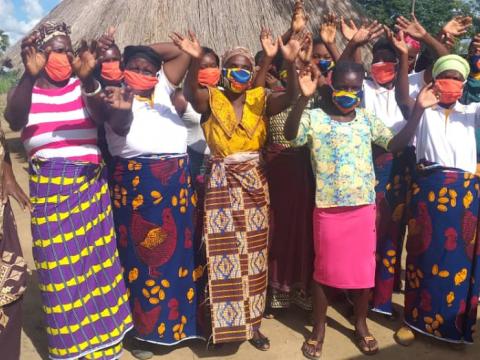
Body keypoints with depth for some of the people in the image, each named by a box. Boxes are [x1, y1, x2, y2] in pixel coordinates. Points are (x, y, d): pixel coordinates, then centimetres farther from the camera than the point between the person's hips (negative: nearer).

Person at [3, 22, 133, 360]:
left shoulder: (83, 86, 5)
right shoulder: (27, 90, 2)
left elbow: (104, 118, -14)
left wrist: (89, 80, -28)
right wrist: (30, 75, -31)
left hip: (90, 183, 2)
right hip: (48, 187, -1)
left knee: (96, 255, 10)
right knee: (58, 264, 6)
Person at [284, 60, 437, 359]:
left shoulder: (367, 119, 6)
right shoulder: (315, 117, -6)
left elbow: (396, 143, 5)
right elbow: (290, 134, -24)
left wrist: (418, 110, -2)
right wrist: (304, 98, -37)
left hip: (364, 207, 4)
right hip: (328, 208, -3)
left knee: (364, 267, 13)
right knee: (325, 268, 9)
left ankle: (361, 325, 34)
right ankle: (319, 329, 27)